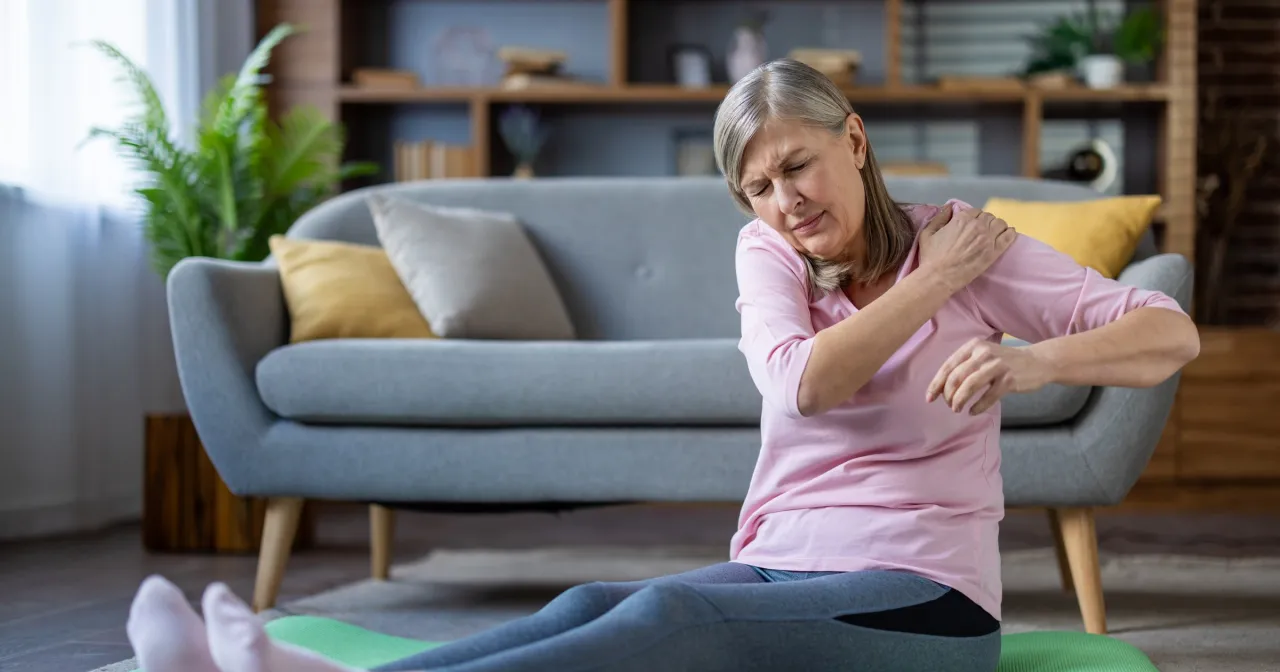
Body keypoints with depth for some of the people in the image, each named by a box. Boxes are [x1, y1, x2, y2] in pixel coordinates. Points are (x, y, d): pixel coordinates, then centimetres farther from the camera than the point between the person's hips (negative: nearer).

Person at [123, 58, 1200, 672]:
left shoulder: (962, 244, 0)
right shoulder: (768, 254, 11)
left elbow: (1173, 335, -10)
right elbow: (804, 384, -10)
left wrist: (1034, 359, -28)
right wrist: (934, 285, -9)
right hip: (782, 573, 5)